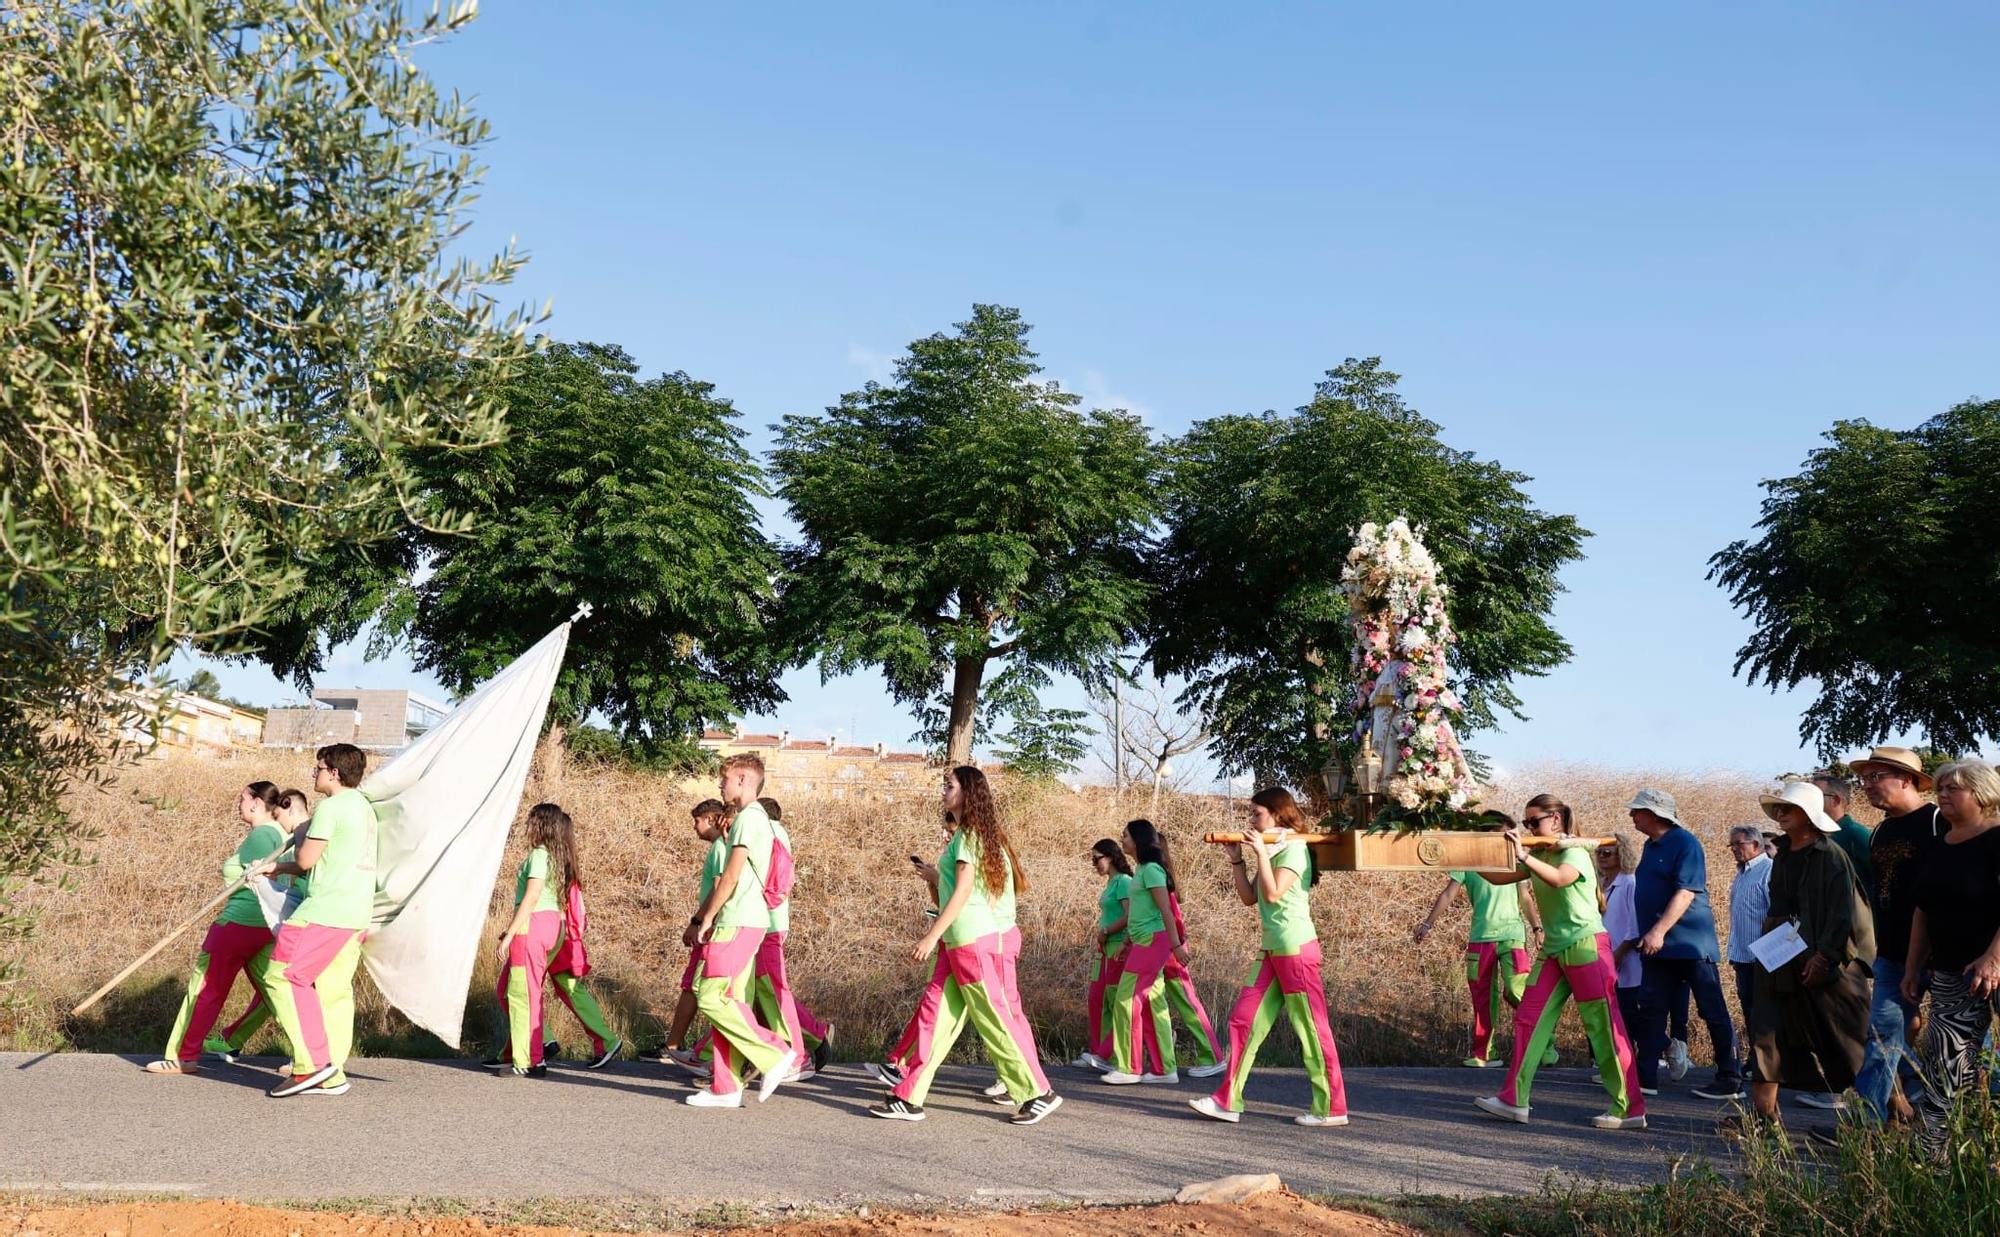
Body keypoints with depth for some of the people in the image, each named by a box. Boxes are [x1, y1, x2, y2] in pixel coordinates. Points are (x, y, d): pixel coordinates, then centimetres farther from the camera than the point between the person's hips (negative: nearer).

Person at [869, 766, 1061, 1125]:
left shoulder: (968, 833, -10)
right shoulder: (972, 834, 17)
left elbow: (963, 889, -18)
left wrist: (932, 936, -20)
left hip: (970, 938, -10)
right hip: (958, 941, 10)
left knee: (993, 1019, -4)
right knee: (935, 1017, 6)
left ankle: (1039, 1093, 4)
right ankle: (909, 1098, 7)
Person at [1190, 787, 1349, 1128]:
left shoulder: (1293, 847, -10)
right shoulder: (1271, 850, 17)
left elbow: (1273, 894, -21)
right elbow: (1249, 897, 14)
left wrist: (1260, 852, -17)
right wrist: (1237, 858, 8)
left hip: (1296, 947, -9)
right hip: (1273, 949, 9)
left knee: (1311, 1027, -4)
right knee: (1243, 1019, 5)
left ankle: (1332, 1108, 4)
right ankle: (1228, 1101, 7)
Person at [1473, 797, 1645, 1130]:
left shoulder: (1574, 852, -11)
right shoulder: (1539, 856, 13)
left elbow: (1559, 878, -32)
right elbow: (1499, 878, 10)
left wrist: (1523, 855, -40)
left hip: (1586, 944, -8)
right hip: (1554, 950, 8)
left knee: (1603, 1025, -5)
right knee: (1528, 1017, 4)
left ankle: (1630, 1109, 0)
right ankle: (1514, 1099, 6)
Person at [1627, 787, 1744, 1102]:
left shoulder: (1684, 843, -12)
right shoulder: (1650, 846, 14)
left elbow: (1686, 892, -21)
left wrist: (1660, 931, -28)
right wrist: (1646, 934, 21)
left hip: (1690, 942, -9)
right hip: (1656, 944, 9)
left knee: (1713, 1011, -1)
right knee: (1650, 1010, 5)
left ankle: (1731, 1081, 4)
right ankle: (1645, 1077, 9)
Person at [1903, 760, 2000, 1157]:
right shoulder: (1938, 848, 15)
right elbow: (1923, 911, 19)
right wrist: (1913, 967, 17)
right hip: (1950, 976, 7)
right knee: (1943, 1067, 5)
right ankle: (1927, 1153, 6)